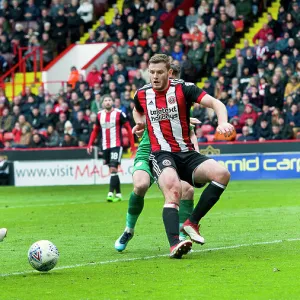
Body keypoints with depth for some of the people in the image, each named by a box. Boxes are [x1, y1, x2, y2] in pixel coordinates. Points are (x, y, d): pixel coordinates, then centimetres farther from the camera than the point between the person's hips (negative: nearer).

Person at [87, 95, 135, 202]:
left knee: (113, 169, -15)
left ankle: (111, 193, -19)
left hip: (116, 145, -5)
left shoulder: (119, 114, -5)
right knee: (112, 171, 10)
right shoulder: (99, 115, 9)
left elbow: (128, 128, -2)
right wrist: (90, 144, 9)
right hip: (105, 147, 5)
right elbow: (95, 131, 19)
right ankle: (118, 194, 18)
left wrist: (132, 145, -5)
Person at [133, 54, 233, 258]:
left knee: (222, 174, -24)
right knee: (173, 191, -33)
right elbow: (137, 111, 34)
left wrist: (223, 122, -34)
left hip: (187, 153, 1)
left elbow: (215, 103, -14)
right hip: (161, 155, -1)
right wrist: (140, 122, 11)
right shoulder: (142, 94, 7)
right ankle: (174, 244, -44)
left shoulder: (183, 88, -3)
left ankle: (192, 223, -11)